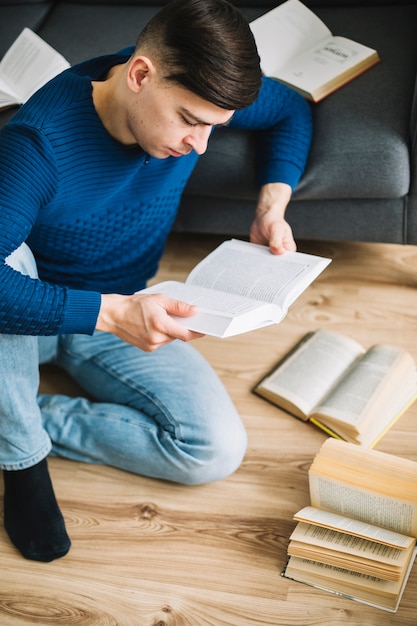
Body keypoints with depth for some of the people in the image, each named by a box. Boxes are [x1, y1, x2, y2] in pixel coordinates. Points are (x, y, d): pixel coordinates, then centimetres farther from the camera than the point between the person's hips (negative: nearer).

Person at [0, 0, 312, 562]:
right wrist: (110, 312, -46)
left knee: (219, 451, -18)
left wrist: (273, 205, -11)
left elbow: (291, 111, 4)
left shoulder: (191, 90, -15)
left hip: (125, 315, 4)